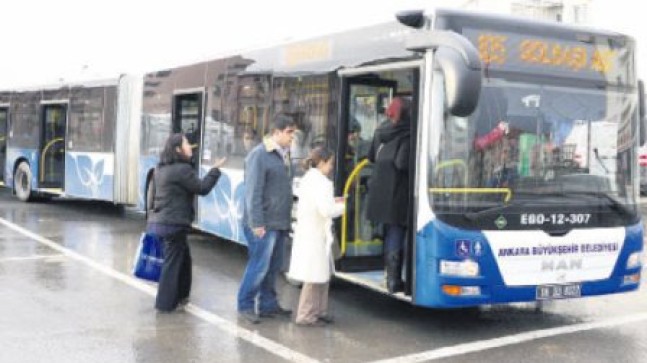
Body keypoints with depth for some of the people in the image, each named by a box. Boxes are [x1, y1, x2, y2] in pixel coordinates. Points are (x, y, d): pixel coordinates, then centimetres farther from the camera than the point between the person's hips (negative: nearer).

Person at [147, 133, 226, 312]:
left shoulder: (162, 168, 12)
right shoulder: (182, 169, -17)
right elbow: (202, 188, -12)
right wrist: (215, 170, -2)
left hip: (158, 221, 9)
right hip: (173, 224, -9)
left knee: (183, 258, 19)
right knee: (172, 263, 0)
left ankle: (179, 296, 27)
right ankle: (165, 303, 5)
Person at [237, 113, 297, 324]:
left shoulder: (285, 155, 13)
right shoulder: (259, 155, -12)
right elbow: (253, 192, -16)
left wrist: (288, 219, 15)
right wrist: (256, 223, -19)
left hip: (280, 223, 8)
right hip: (264, 224, -8)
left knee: (273, 267, 13)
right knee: (259, 266, -4)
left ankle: (268, 304, 23)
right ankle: (245, 305, 9)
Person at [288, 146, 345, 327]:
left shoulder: (308, 179, 14)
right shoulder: (321, 182, -16)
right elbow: (326, 210, -22)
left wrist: (333, 201, 14)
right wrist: (343, 206, -6)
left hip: (306, 232, 10)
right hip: (315, 235, -10)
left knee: (323, 275, 17)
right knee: (315, 277, -1)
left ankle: (319, 312, 24)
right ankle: (306, 316, 7)